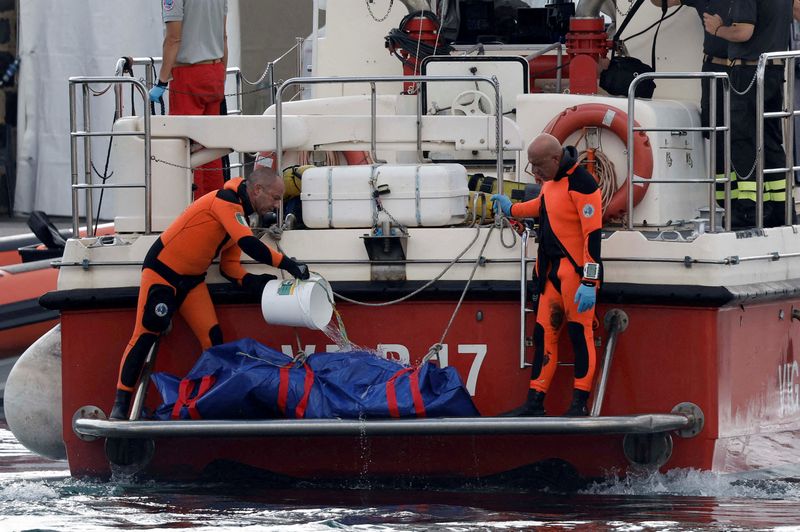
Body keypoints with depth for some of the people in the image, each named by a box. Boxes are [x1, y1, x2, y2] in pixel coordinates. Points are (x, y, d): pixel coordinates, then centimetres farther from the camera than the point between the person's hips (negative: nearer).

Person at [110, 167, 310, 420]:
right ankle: (120, 406, -10)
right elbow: (249, 245, -30)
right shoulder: (225, 201, -19)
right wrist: (287, 264, -28)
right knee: (145, 336, -12)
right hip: (162, 271, -9)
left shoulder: (238, 213, 11)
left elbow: (229, 265, 12)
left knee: (213, 338, -3)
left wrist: (250, 280, -7)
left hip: (192, 280, 9)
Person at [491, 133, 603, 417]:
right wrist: (512, 210, 47)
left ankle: (580, 403, -1)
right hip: (552, 271, 9)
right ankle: (535, 402, 9)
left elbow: (592, 234, -20)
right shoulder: (551, 181, 11)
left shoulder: (580, 183, -17)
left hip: (576, 271, -9)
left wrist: (589, 281, -23)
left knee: (579, 334, -5)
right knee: (544, 333, 7)